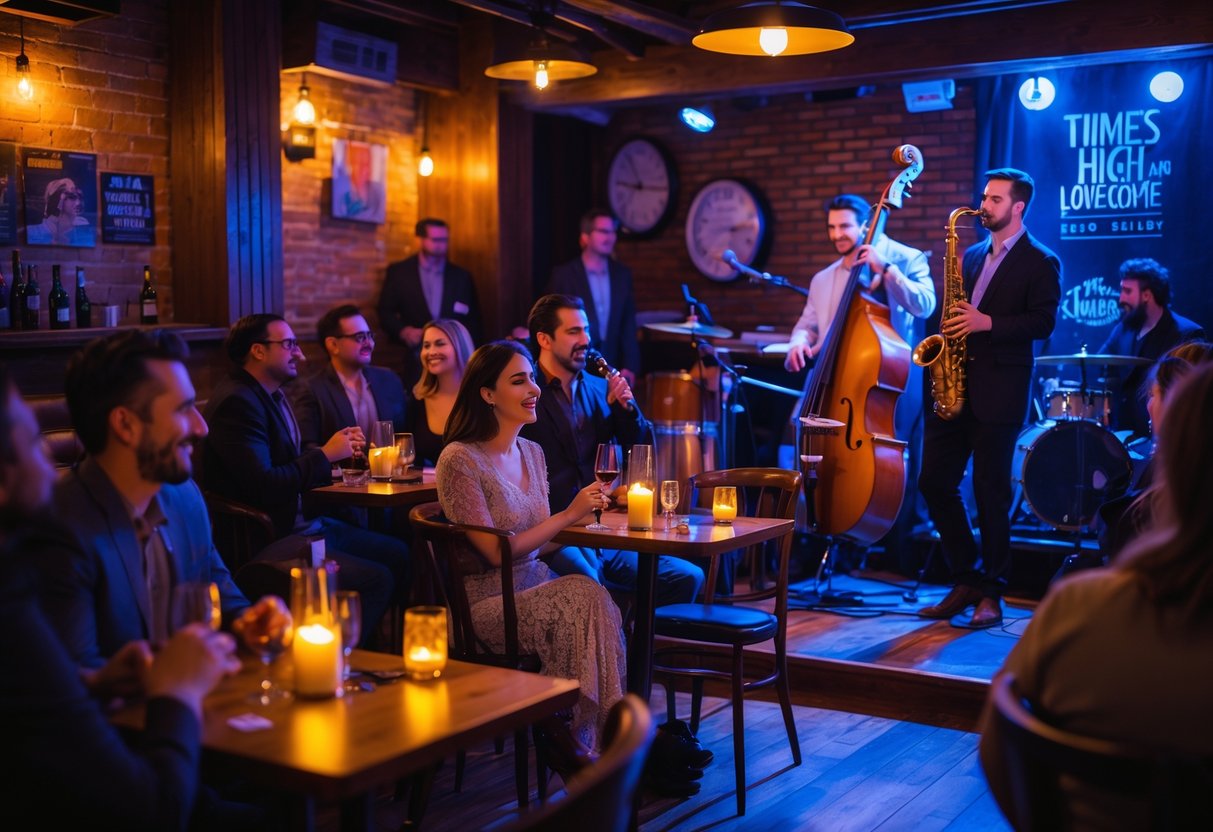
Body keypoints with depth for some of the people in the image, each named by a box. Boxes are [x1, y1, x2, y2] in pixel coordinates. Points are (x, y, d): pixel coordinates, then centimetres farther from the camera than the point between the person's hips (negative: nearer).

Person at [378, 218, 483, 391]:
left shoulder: (462, 276, 10)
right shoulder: (398, 272, 7)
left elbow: (473, 320, 13)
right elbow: (385, 312, 8)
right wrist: (403, 331, -10)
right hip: (416, 361, -1)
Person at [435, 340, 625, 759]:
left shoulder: (532, 453, 12)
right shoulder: (459, 459, -11)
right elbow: (496, 553, -15)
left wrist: (586, 511, -2)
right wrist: (569, 514, -13)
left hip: (537, 588, 6)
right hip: (487, 602, -6)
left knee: (596, 608, -26)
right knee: (587, 599, -28)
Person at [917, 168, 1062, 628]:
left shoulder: (1040, 262, 0)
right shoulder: (973, 255, 19)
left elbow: (1043, 322, -11)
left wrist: (988, 323, -21)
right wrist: (953, 325, 3)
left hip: (998, 392, -6)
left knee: (990, 492, -2)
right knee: (935, 482, 3)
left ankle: (991, 594, 9)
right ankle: (967, 579, 16)